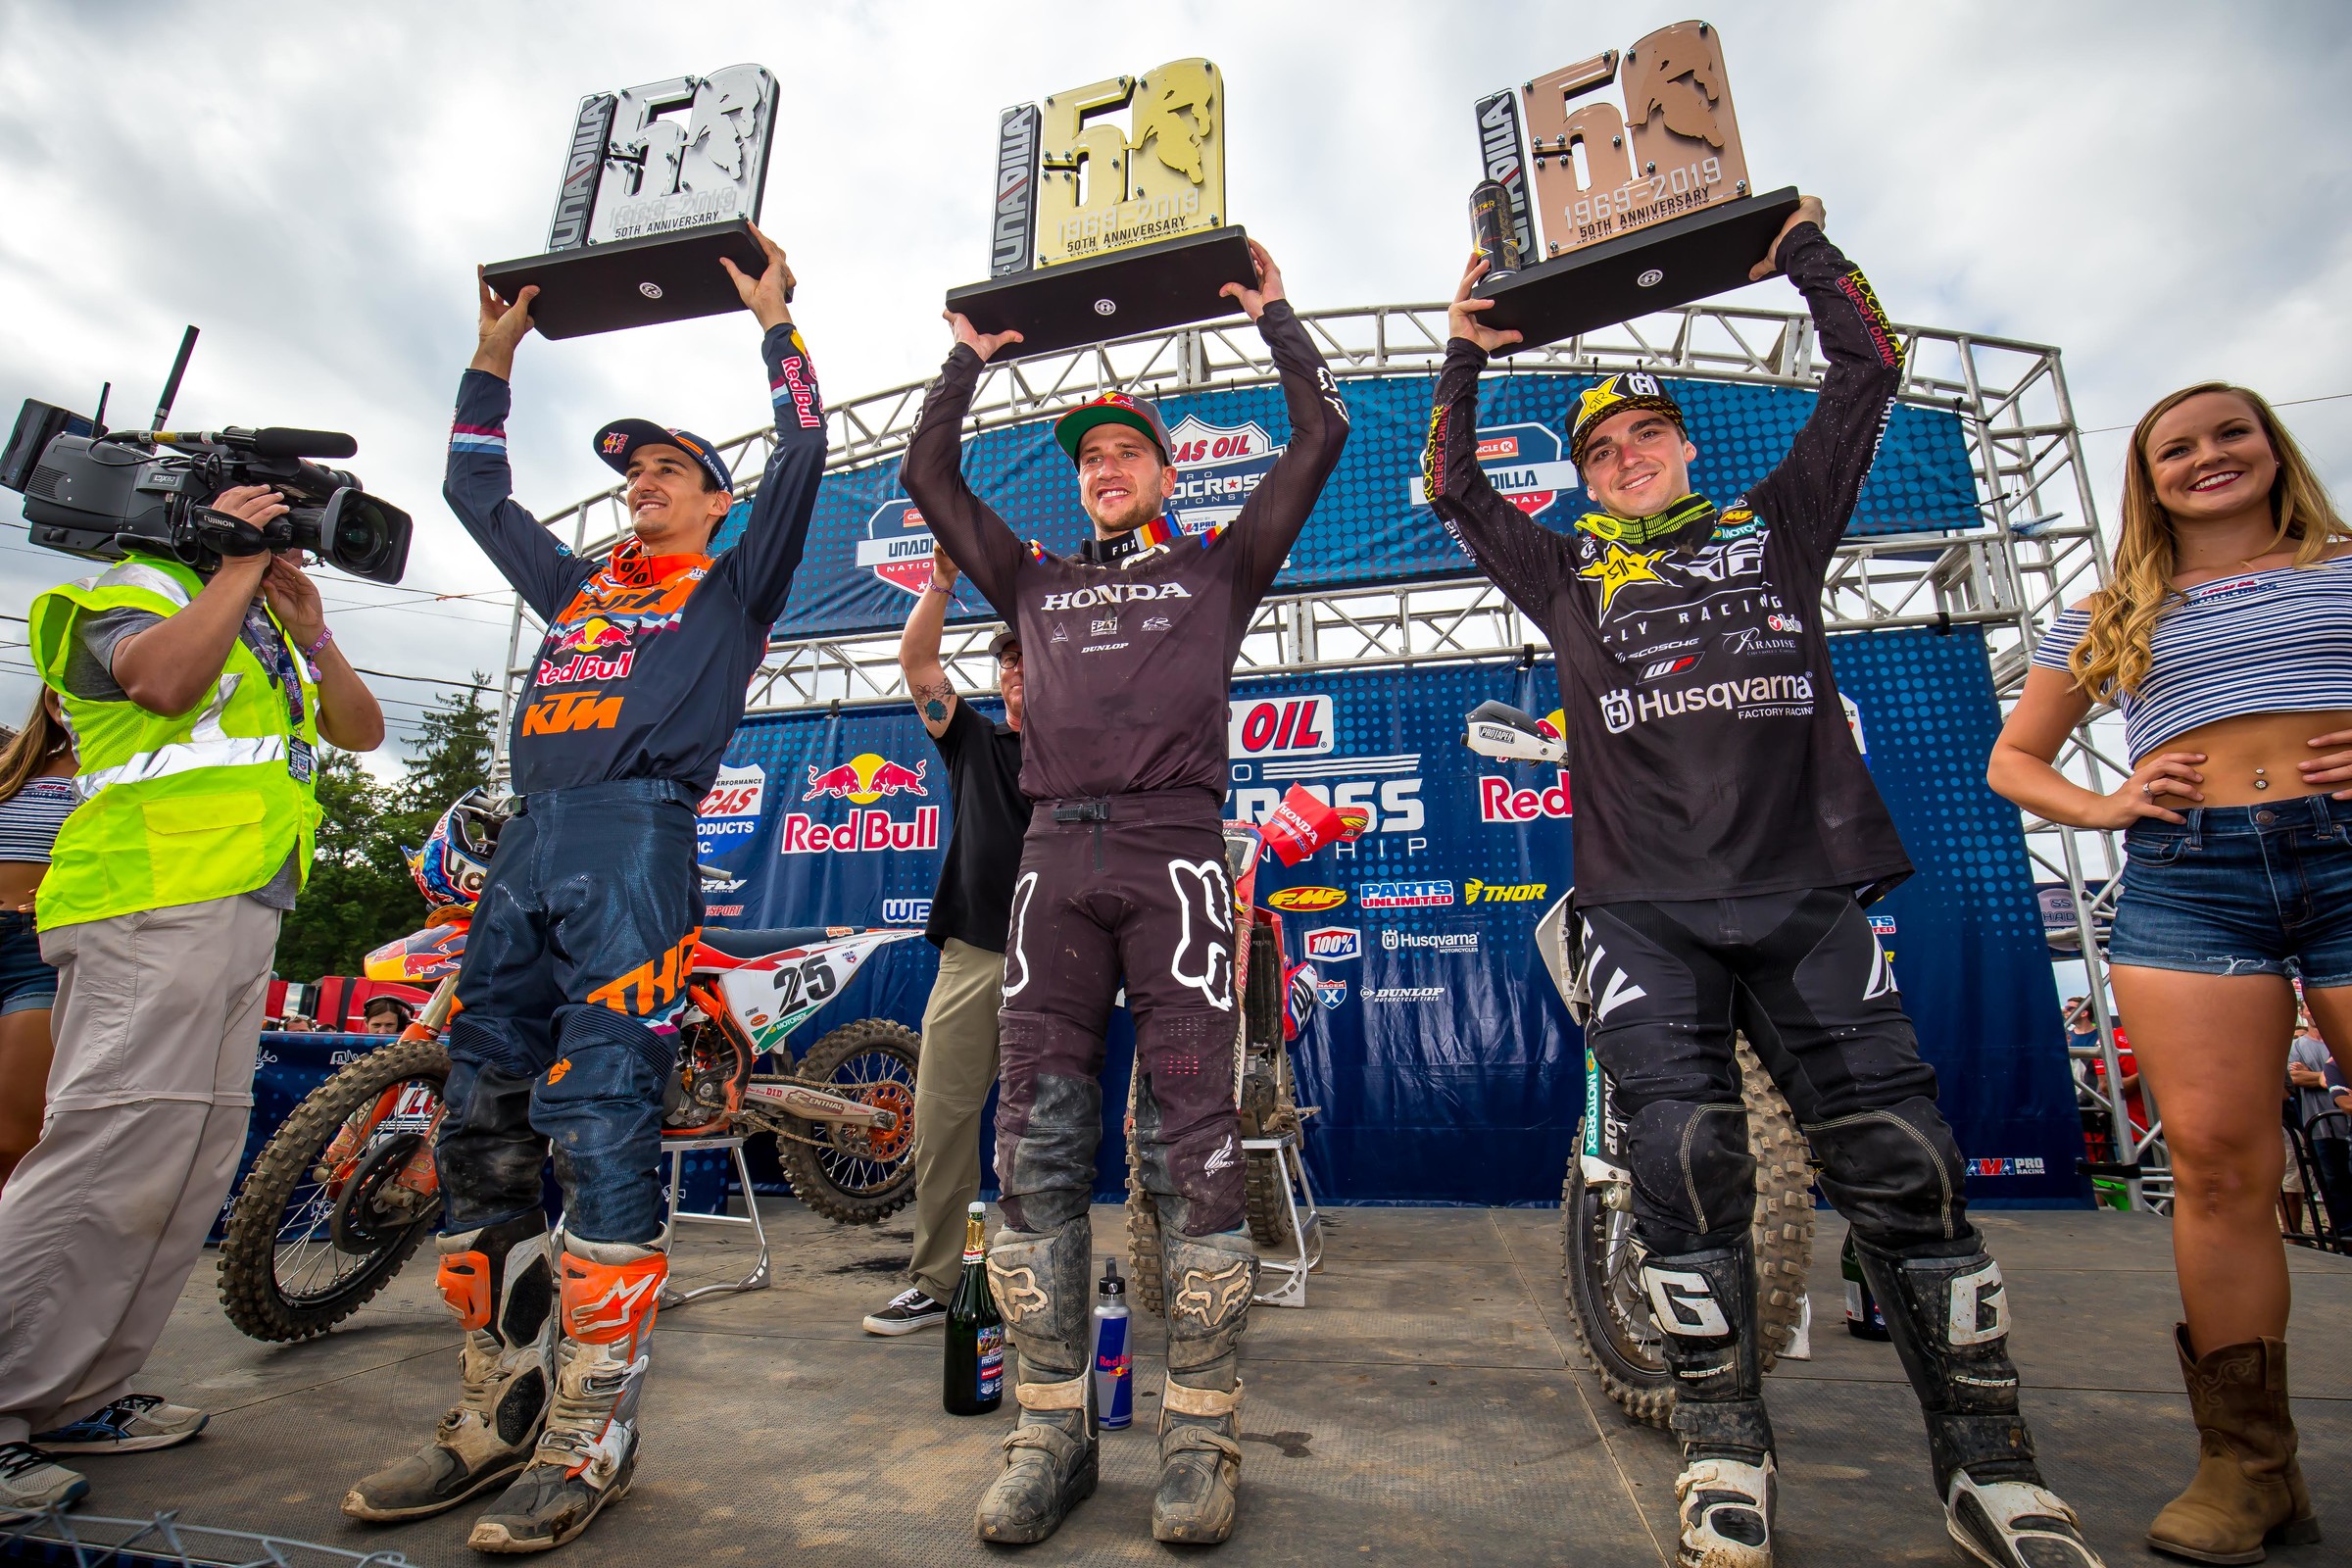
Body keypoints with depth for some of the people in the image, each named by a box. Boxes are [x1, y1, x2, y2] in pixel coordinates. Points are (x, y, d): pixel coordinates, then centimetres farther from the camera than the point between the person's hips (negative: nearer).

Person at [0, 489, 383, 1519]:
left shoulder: (263, 634, 27)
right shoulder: (139, 586, 4)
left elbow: (361, 731, 16)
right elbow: (164, 678, -20)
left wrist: (308, 629, 4)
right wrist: (239, 565, -9)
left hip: (243, 915, 8)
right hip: (151, 904, -8)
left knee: (190, 1169, 9)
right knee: (114, 1159, -15)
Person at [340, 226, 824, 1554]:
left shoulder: (734, 586, 14)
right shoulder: (577, 584, 30)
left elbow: (805, 459, 7)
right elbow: (479, 490, 41)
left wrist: (776, 321, 16)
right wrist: (497, 353, 42)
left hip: (636, 841, -7)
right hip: (527, 846, 7)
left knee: (600, 1125, -11)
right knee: (481, 1126, 6)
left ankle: (592, 1434, -1)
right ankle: (500, 1410, 17)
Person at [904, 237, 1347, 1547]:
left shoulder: (1217, 566, 20)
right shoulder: (1038, 583, 27)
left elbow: (1322, 436, 20)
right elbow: (929, 475, 31)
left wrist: (1275, 316, 31)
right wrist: (970, 360, 39)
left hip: (1174, 855, -3)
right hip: (1056, 858, 3)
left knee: (1193, 1140, -6)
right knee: (1038, 1142, -1)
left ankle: (1204, 1435, 6)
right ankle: (1054, 1429, 10)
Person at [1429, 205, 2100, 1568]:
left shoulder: (1779, 525, 22)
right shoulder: (1567, 573, 20)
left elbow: (1871, 374, 23)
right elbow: (1454, 488, 18)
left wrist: (1807, 253, 27)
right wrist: (1468, 359, 18)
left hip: (1809, 893, 1)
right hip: (1646, 906, -1)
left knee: (1905, 1163, -1)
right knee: (1688, 1162, -7)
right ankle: (1725, 1443, 8)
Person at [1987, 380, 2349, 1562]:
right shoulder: (2108, 616, 20)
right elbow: (2012, 758, 22)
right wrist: (2099, 809, 3)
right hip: (2184, 878, 0)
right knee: (2217, 1166, -6)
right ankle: (2248, 1465, 3)